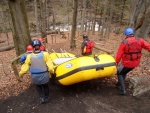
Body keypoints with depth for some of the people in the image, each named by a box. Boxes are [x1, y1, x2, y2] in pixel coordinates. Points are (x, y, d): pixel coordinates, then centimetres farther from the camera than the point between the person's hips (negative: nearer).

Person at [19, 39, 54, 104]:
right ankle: (46, 98, 40)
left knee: (38, 86, 28)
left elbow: (25, 66, -3)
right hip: (44, 75, -1)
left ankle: (41, 98, 21)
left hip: (35, 76, 1)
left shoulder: (29, 56, -10)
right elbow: (49, 64, -14)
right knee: (45, 86, 25)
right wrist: (52, 71, 2)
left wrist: (20, 73, 11)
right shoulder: (45, 54, -15)